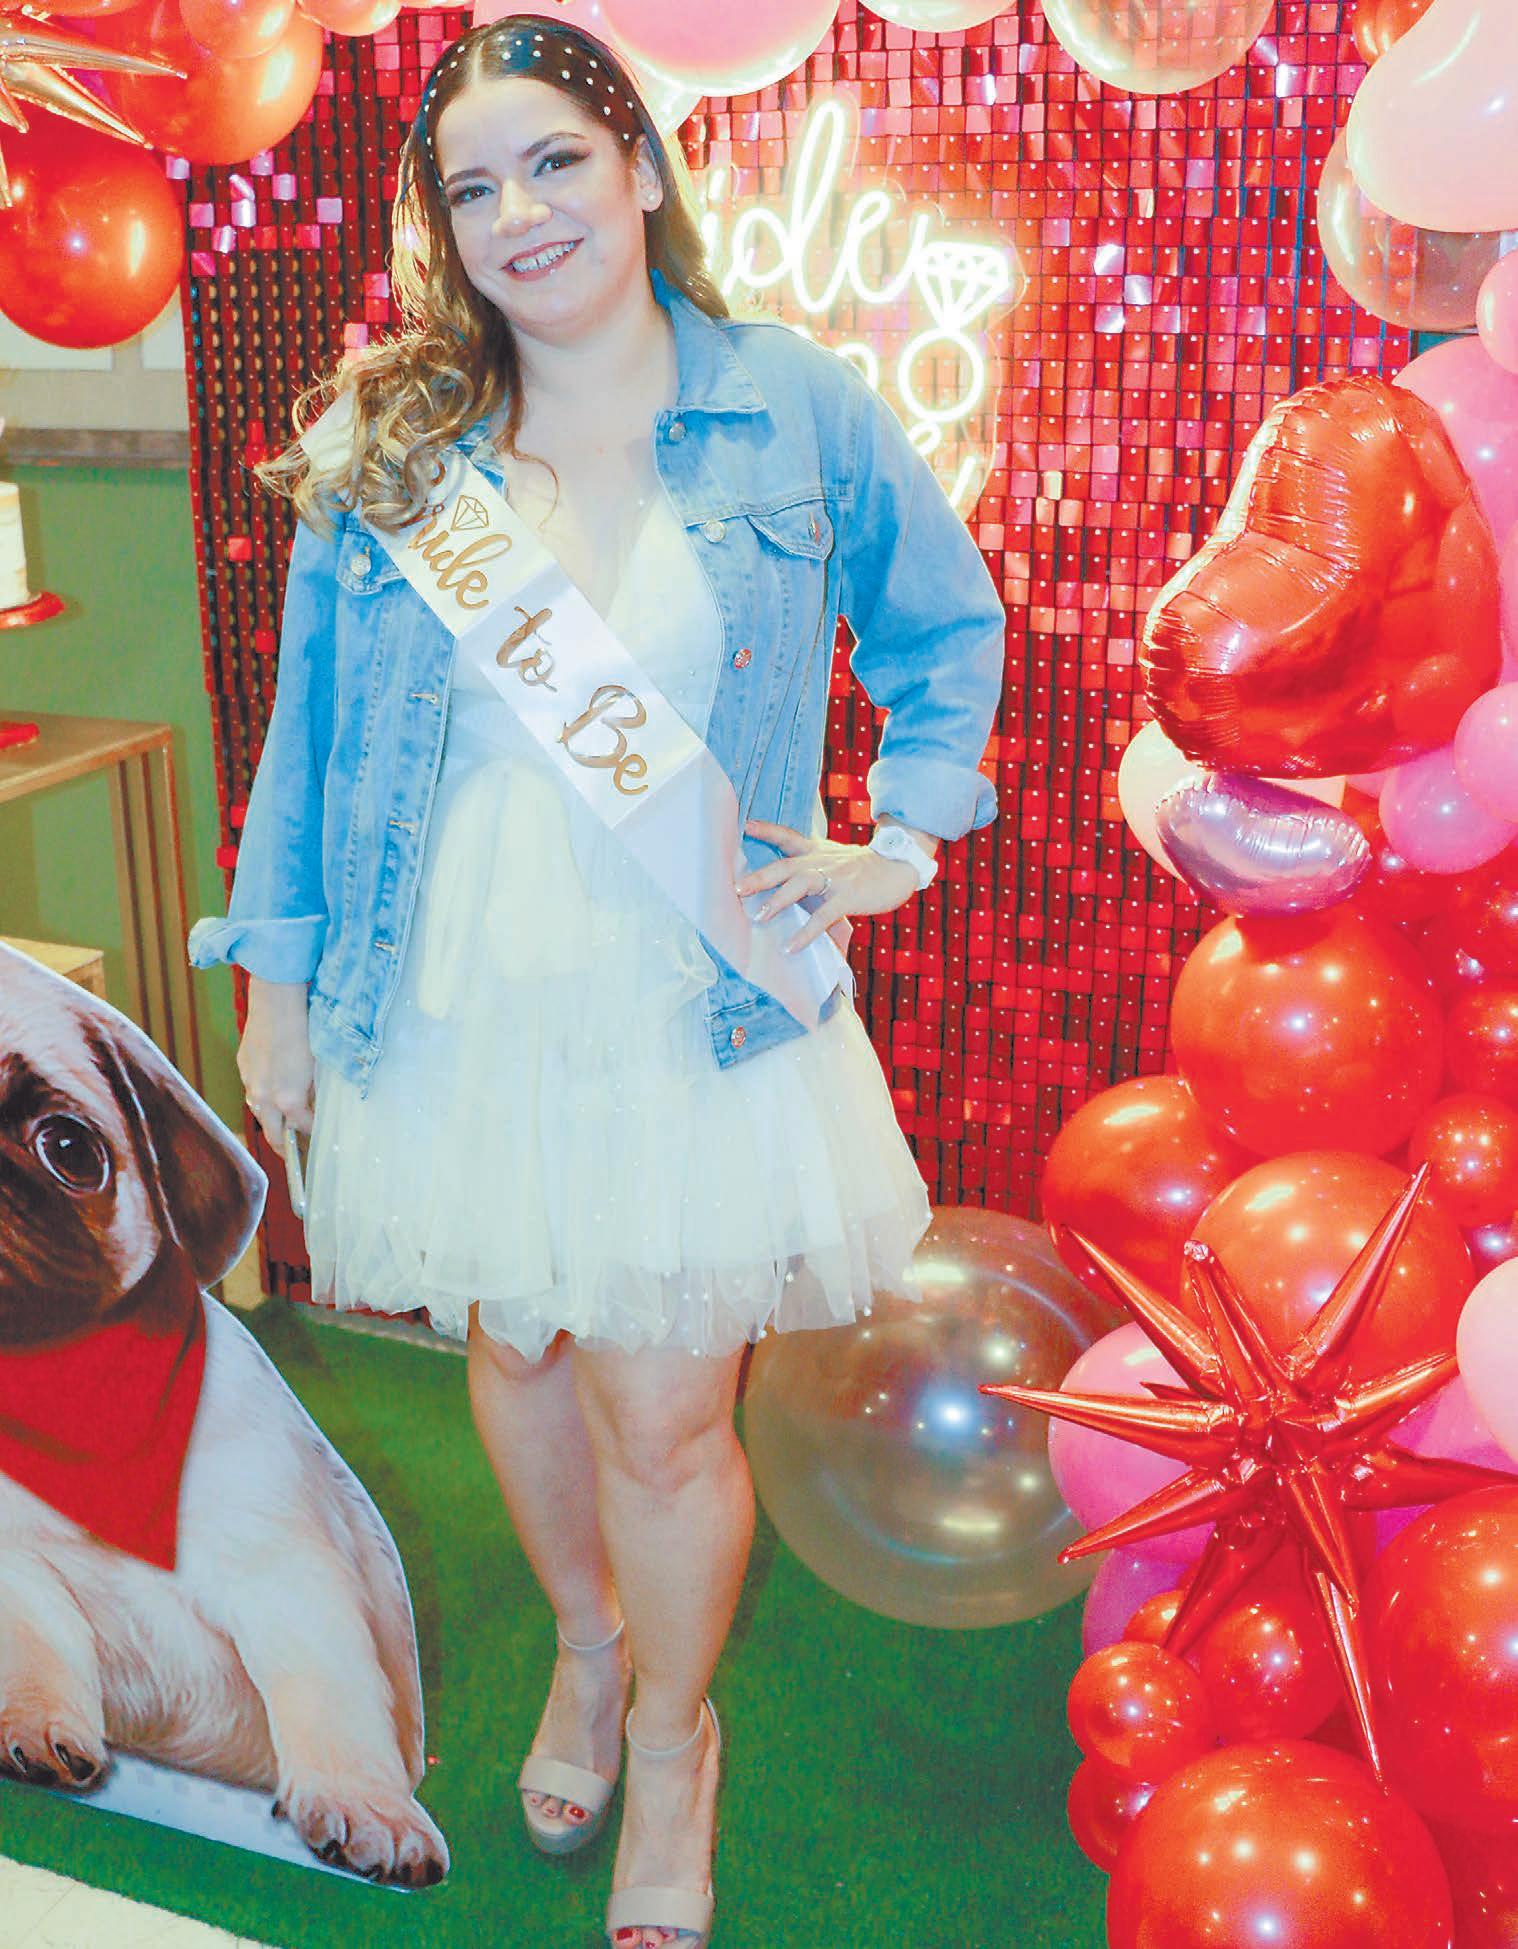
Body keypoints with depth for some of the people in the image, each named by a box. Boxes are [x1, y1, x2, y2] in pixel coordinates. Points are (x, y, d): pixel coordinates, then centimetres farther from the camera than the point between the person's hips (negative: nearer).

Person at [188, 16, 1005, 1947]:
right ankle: (585, 1647, 50)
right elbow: (311, 720, 7)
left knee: (663, 1420, 4)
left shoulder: (799, 408, -3)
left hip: (692, 1010, -2)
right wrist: (278, 968, 9)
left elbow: (950, 629, 10)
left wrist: (898, 847, 1)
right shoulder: (388, 445, 0)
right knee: (514, 1352, 19)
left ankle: (673, 1736, 36)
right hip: (457, 1006, 3)